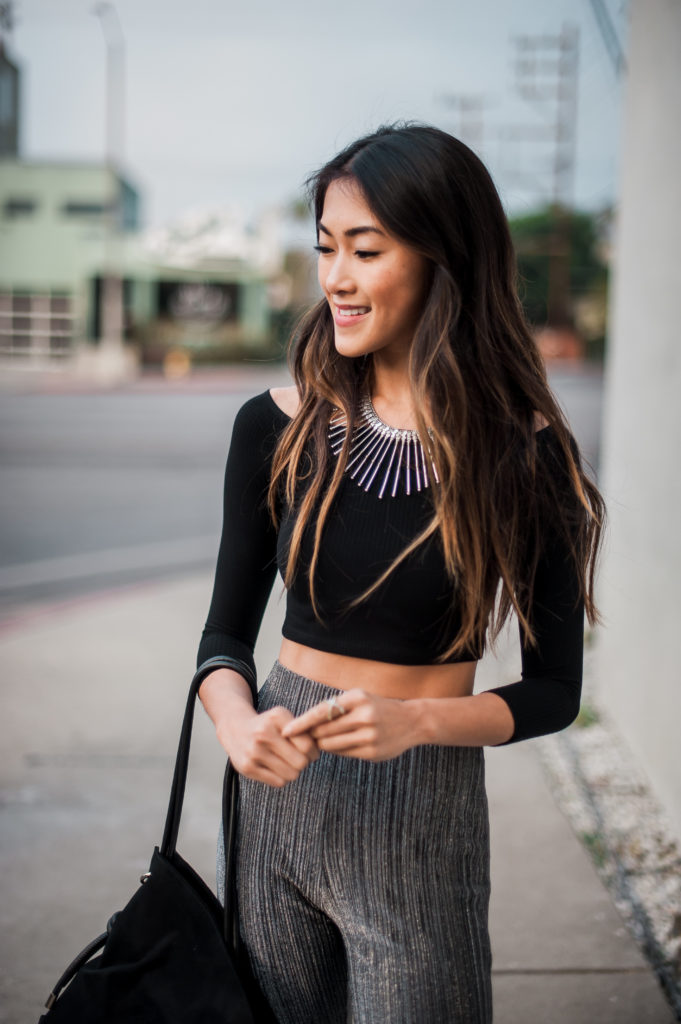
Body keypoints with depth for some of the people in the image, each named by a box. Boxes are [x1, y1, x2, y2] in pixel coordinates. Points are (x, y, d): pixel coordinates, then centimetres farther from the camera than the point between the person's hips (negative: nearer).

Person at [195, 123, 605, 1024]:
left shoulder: (526, 457, -11)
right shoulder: (277, 428, -3)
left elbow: (552, 690, -5)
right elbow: (228, 629, 4)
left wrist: (416, 720, -22)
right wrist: (237, 722, -18)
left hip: (422, 811, -3)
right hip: (281, 792, 3)